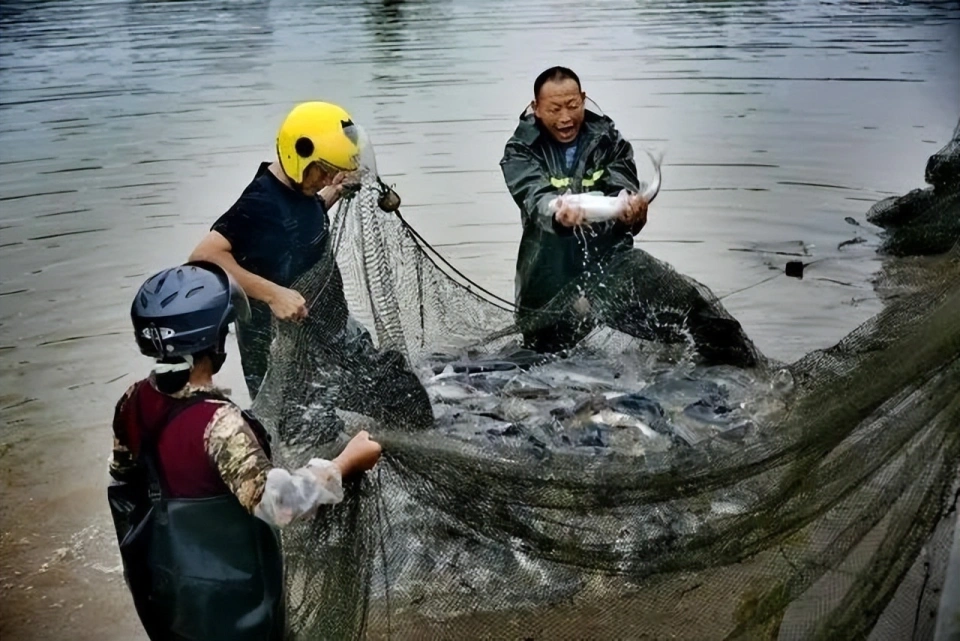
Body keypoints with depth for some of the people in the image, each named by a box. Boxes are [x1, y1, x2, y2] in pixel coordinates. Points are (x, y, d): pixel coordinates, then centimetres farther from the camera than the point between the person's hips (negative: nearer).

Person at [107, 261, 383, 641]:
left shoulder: (134, 402, -8)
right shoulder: (218, 421, -32)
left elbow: (124, 484, 6)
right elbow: (274, 502, -35)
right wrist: (345, 464, -25)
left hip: (166, 578, 7)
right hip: (227, 592, -7)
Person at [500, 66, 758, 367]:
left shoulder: (607, 138, 2)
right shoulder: (521, 151, -3)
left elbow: (623, 189, -10)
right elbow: (536, 197, -22)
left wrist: (632, 211, -36)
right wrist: (557, 215, -47)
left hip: (608, 255, 1)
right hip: (551, 271, 0)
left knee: (693, 303, -17)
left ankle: (748, 372, 1)